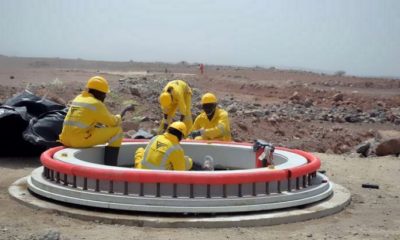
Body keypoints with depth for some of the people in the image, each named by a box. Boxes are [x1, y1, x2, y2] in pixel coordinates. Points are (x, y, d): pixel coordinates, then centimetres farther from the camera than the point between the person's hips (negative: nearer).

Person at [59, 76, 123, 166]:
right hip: (80, 140, -8)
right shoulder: (96, 104, -5)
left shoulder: (78, 98, 18)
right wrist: (118, 118, 24)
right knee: (117, 131, -3)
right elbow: (113, 122, 3)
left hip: (65, 140, 9)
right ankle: (110, 165, -4)